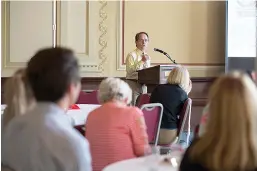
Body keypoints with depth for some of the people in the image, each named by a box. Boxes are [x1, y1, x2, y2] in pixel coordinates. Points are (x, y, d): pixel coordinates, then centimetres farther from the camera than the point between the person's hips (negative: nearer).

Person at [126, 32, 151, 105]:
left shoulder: (148, 57, 16)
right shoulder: (132, 55, -6)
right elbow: (129, 70, -21)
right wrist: (141, 61, -22)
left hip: (144, 85, 7)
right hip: (133, 84, -7)